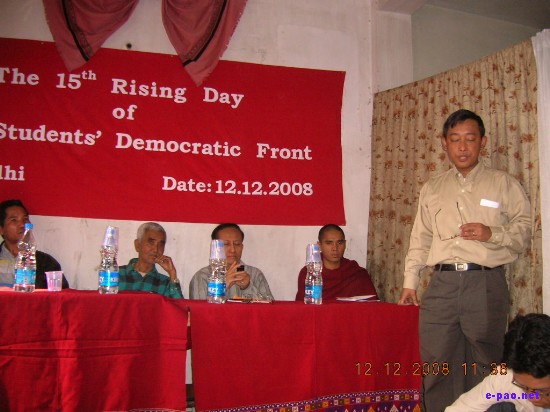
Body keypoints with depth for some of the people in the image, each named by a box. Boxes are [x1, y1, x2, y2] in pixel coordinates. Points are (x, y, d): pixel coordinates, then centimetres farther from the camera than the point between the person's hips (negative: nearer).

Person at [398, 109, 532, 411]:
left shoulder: (503, 184, 9)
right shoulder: (432, 189, 18)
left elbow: (524, 229, 6)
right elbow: (420, 238, 17)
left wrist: (492, 234, -13)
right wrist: (410, 282, 12)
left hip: (486, 283, -2)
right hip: (442, 283, 3)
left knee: (484, 366, 1)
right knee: (437, 364, 3)